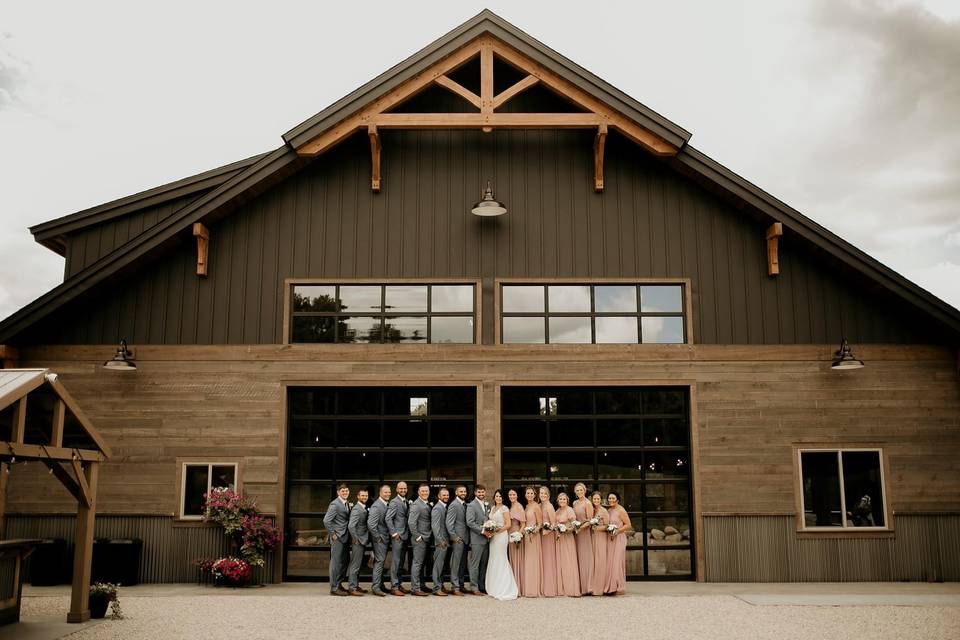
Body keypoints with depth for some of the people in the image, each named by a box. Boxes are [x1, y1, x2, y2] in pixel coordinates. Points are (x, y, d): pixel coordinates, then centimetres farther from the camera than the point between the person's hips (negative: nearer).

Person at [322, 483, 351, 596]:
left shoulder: (347, 504, 12)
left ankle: (339, 585, 24)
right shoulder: (335, 504, -14)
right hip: (337, 538, -9)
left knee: (344, 562, 14)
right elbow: (326, 520, -20)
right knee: (336, 562, -3)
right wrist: (333, 534, -16)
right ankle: (334, 588, 3)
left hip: (344, 538, 9)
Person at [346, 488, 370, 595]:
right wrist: (356, 539, -18)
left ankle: (356, 585, 24)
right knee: (355, 565, -5)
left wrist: (365, 540, 13)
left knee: (358, 565, 16)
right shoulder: (356, 509, -16)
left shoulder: (364, 509, 13)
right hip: (358, 542, -9)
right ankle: (352, 588, -1)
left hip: (363, 541, 9)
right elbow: (351, 526, -25)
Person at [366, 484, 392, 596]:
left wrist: (390, 534, 9)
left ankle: (380, 585, 23)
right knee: (380, 560, -8)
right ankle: (375, 587, -4)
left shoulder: (387, 505, 9)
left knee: (380, 561, 15)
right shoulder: (376, 506, -18)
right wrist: (378, 537, -17)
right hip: (379, 538, -8)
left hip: (385, 538, 8)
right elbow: (371, 524, -24)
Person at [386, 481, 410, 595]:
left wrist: (408, 533, 11)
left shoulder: (406, 502, 15)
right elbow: (388, 519, -15)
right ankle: (394, 587, -3)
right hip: (397, 536, -8)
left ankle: (399, 584, 19)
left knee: (401, 562, 13)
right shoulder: (394, 502, -10)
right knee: (396, 561, -6)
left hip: (404, 536, 8)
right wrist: (394, 533, -16)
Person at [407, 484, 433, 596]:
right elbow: (411, 522, -21)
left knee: (421, 563, 16)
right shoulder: (416, 505, -14)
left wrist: (429, 536, 13)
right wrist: (418, 537, -17)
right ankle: (415, 588, -3)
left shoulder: (427, 505, 14)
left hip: (426, 539, 9)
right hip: (419, 539, -9)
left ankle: (421, 585, 24)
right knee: (417, 563, -6)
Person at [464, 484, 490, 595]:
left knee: (484, 564, 11)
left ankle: (482, 586, 17)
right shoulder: (471, 505, -6)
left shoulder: (487, 505, 16)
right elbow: (470, 522, -14)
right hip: (476, 539, -7)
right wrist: (483, 531, -17)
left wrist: (490, 531, 2)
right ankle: (474, 587, 1)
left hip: (486, 539, 7)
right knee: (475, 564, -3)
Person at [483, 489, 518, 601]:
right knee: (493, 561, 7)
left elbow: (508, 524, -10)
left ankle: (501, 590, 0)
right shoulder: (492, 508, 15)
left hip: (501, 536, -7)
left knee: (500, 560, -5)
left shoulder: (504, 508, -7)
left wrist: (496, 531, -16)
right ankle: (494, 588, 13)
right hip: (493, 537, 7)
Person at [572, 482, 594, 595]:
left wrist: (580, 528, -20)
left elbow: (590, 520, -11)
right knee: (578, 558, 5)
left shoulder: (587, 503, -8)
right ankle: (580, 586, 8)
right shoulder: (574, 503, 12)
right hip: (576, 532, 6)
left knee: (586, 558, -3)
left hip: (585, 532, -6)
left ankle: (587, 587, 2)